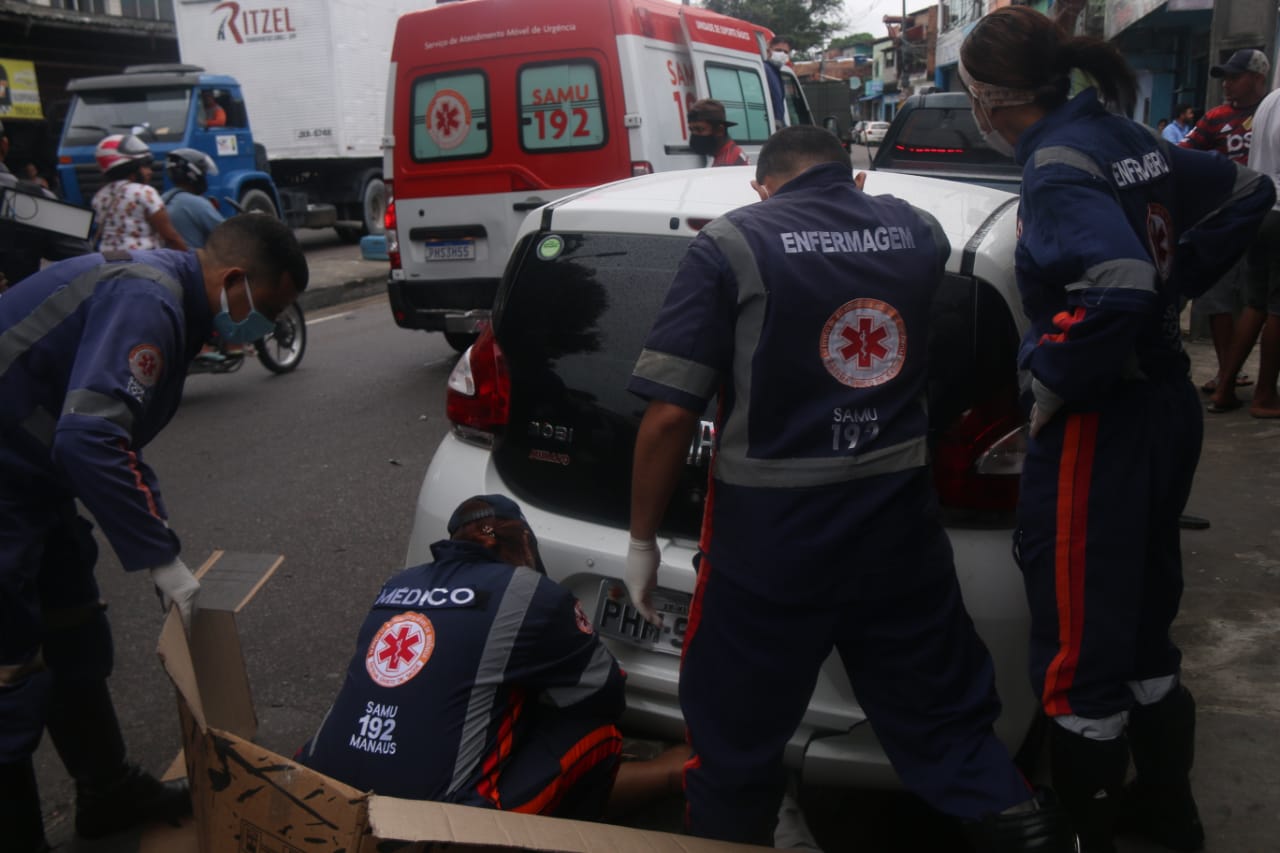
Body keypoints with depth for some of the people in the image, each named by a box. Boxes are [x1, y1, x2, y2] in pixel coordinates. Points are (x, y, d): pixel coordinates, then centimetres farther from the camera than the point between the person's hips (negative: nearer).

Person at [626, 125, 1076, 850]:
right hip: (902, 520, 4)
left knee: (735, 737, 15)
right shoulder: (920, 231, 7)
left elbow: (670, 412, -12)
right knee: (945, 718, 19)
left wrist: (643, 539, 1)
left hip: (771, 532, -4)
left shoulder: (733, 243, -7)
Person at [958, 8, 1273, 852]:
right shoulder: (1128, 137, 7)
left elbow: (1116, 291, -33)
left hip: (1100, 427, -9)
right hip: (1167, 405, 9)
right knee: (1142, 625, 23)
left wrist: (1048, 378, -18)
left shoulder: (1057, 164, -18)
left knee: (1083, 652, 5)